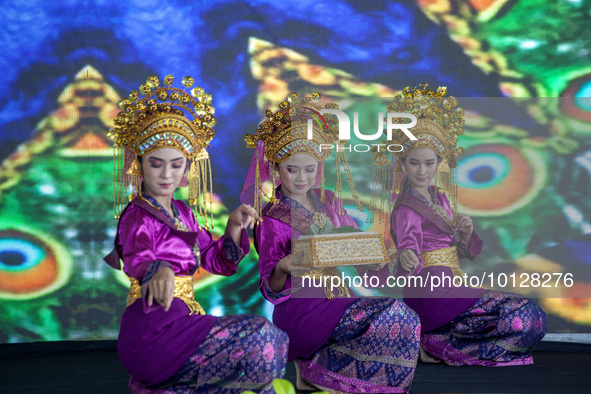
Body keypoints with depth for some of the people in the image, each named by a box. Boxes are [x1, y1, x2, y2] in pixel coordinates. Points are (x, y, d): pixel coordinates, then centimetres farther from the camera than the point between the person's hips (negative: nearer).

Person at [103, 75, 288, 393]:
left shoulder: (182, 213, 16)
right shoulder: (137, 217, -9)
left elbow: (218, 260, 22)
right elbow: (137, 258, -30)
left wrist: (235, 226, 5)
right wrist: (159, 270, -53)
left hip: (180, 320, 9)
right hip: (152, 329, -9)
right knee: (260, 338, -20)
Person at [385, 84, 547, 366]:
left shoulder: (441, 198, 14)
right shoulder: (406, 209, -11)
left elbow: (463, 251, 20)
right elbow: (408, 239, -31)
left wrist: (466, 232, -3)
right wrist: (407, 257, -54)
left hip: (451, 286, 9)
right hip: (431, 293, -9)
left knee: (530, 316, 8)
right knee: (529, 319, -15)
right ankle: (433, 343, -10)